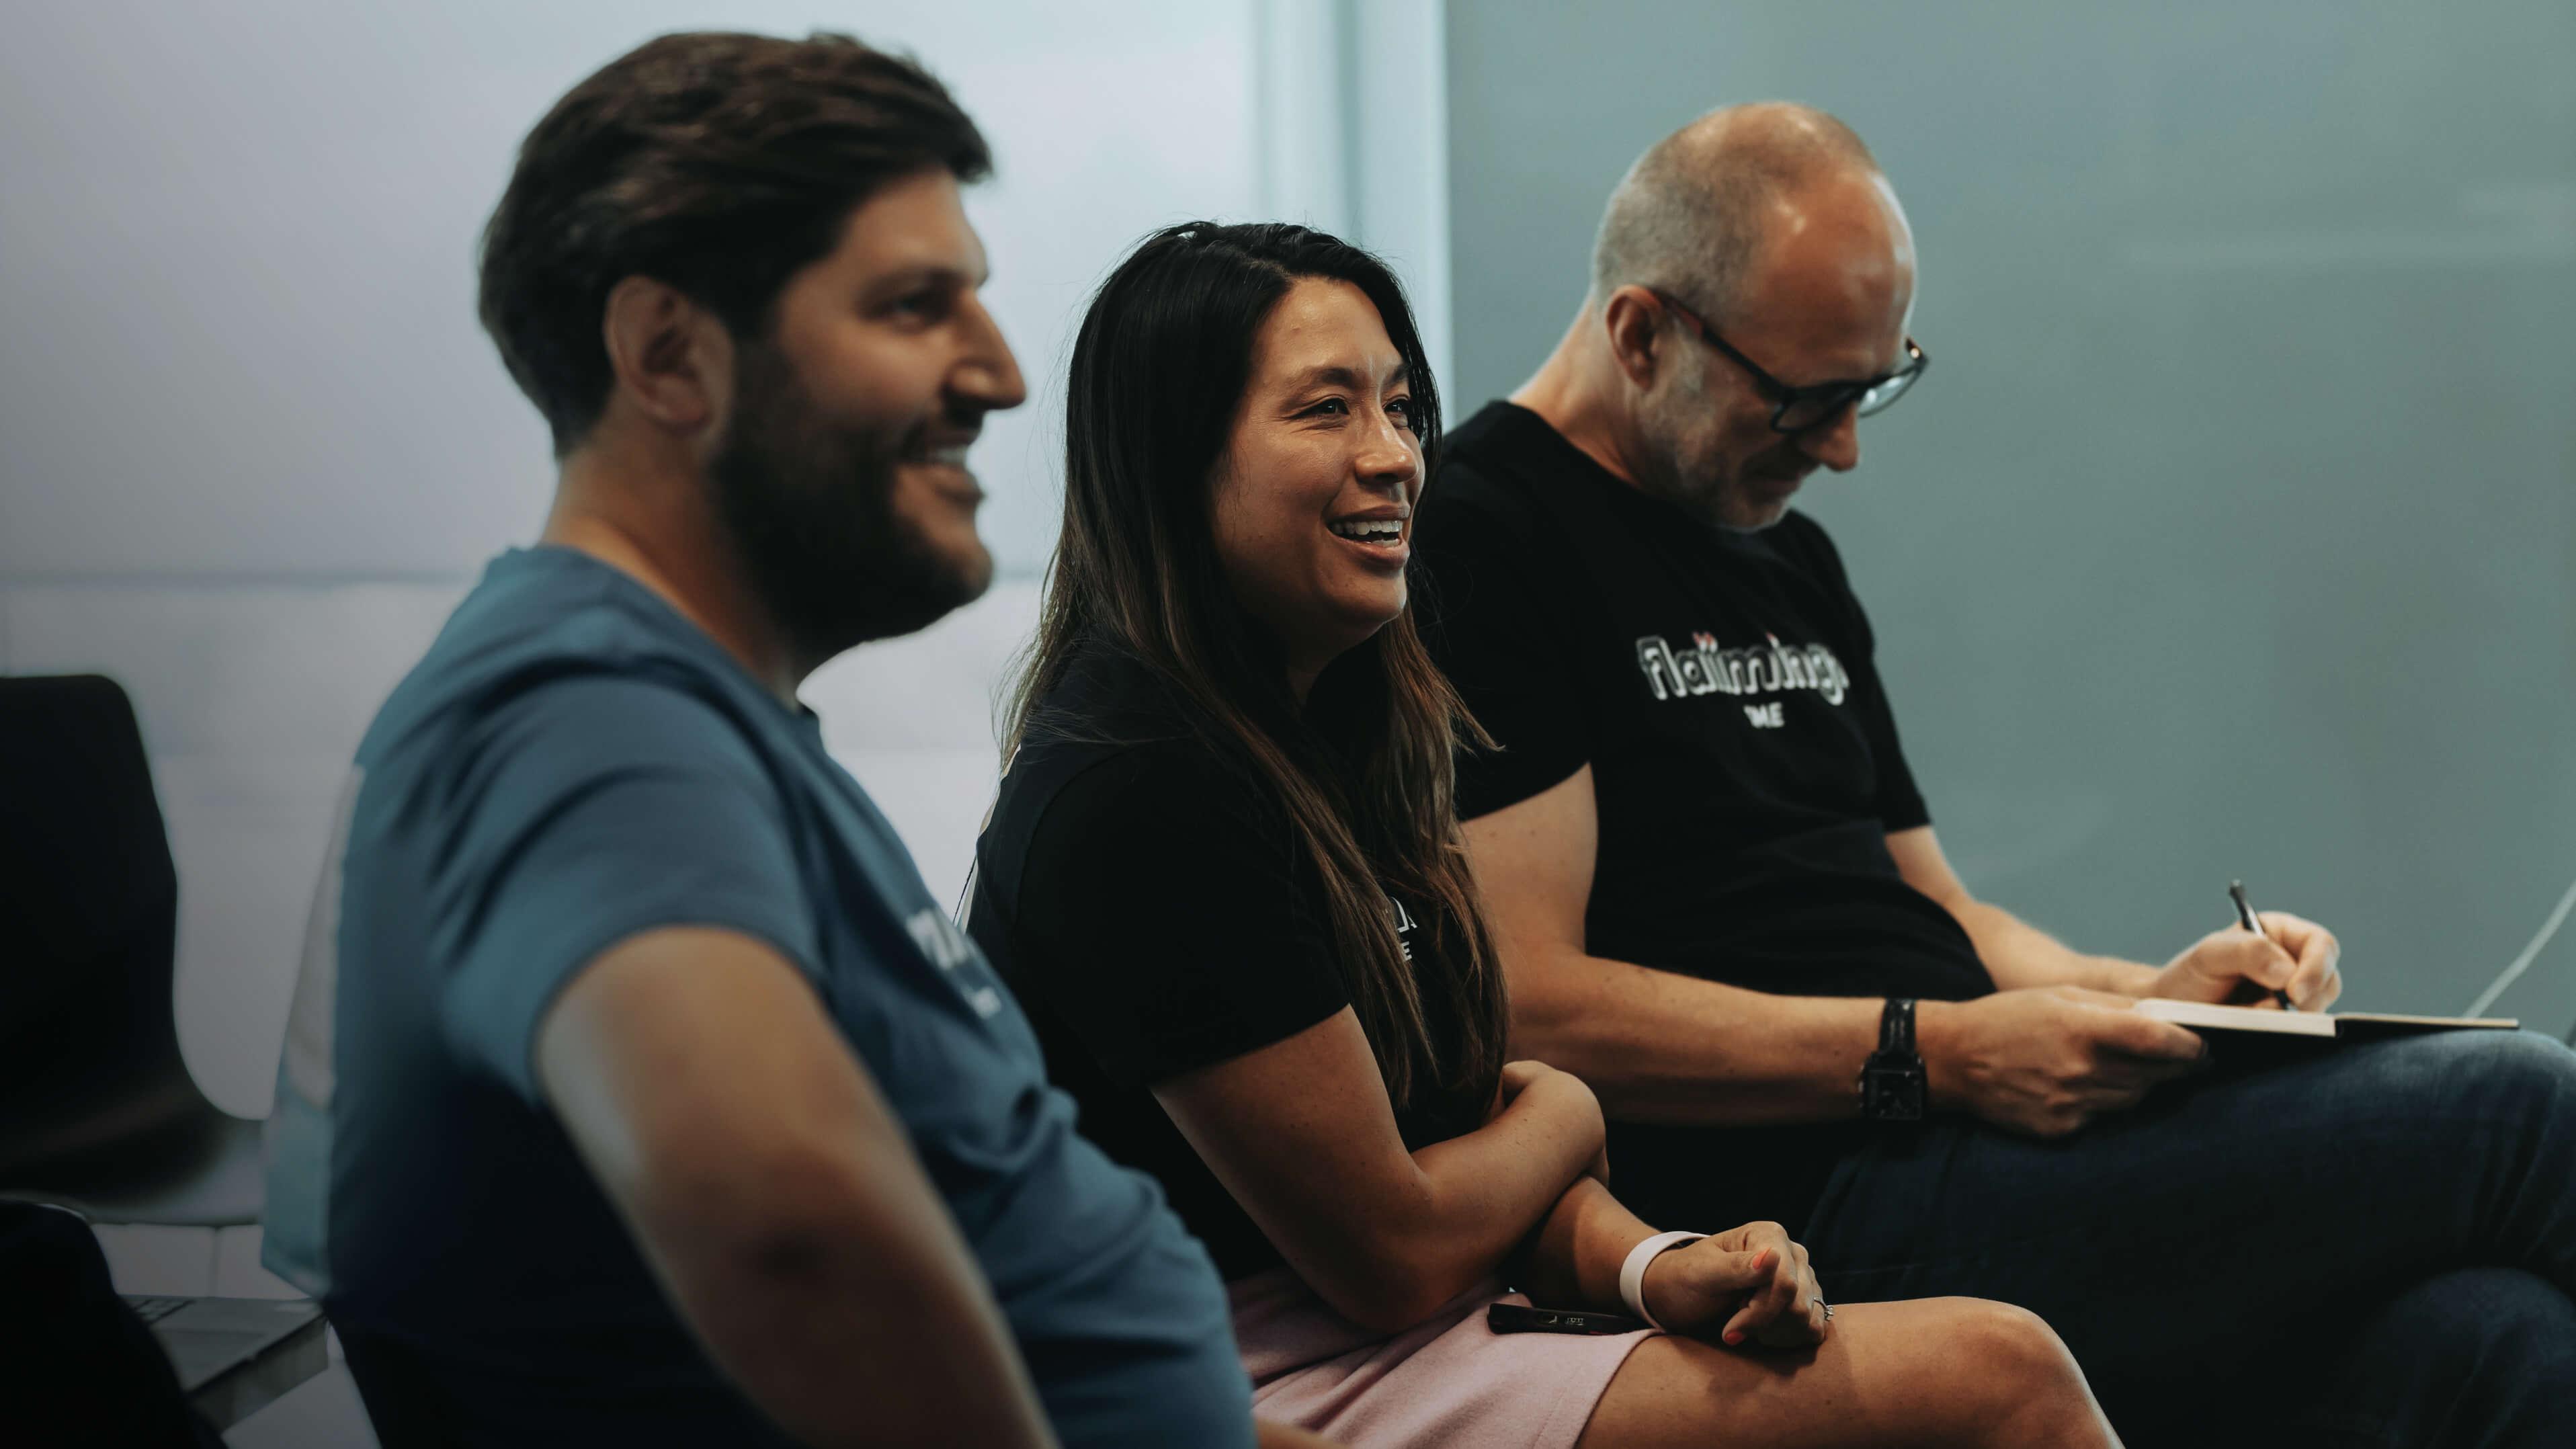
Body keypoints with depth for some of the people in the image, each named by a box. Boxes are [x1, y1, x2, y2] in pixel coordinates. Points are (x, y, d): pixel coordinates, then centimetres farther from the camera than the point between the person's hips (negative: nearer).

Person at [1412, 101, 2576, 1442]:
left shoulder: (1787, 553, 23)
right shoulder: (1483, 545, -6)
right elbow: (1528, 1012, -15)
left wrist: (2147, 993, 7)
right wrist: (1933, 1054, -16)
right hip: (1818, 1210, -8)